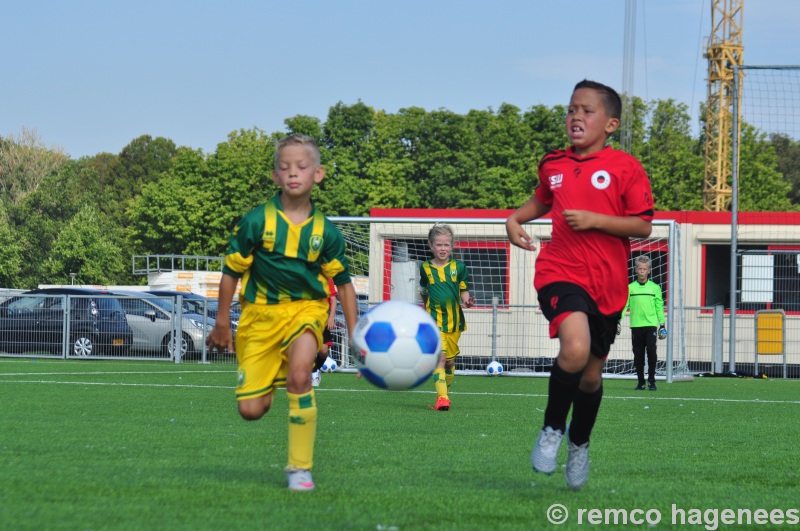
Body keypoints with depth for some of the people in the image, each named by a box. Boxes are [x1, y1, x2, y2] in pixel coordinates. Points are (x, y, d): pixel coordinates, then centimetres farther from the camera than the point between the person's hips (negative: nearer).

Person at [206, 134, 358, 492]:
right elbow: (231, 273, 0)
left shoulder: (325, 231, -5)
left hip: (305, 308, 0)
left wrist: (355, 336, 2)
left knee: (299, 375, -30)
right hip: (260, 313, 0)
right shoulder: (256, 221, -10)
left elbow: (343, 284, 6)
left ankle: (300, 468, -16)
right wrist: (222, 325, 4)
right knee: (251, 410, -3)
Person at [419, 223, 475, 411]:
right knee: (440, 357, -18)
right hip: (434, 320, -2)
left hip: (454, 321, 2)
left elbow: (464, 290, 6)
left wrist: (467, 301, -13)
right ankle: (442, 398, -24)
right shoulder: (425, 268, 4)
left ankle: (444, 393, 31)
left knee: (450, 362, 12)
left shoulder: (459, 267, 4)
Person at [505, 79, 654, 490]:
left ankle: (579, 445, 40)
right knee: (575, 348, -28)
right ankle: (551, 430, -6)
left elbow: (643, 226, -7)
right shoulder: (554, 165, 7)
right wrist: (515, 218, 10)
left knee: (592, 374, 12)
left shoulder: (625, 168, -4)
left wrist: (595, 220, -17)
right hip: (559, 272, 0)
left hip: (607, 285, 0)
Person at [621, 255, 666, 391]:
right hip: (636, 325, 1)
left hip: (651, 325, -1)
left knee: (651, 351, -13)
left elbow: (659, 307, 10)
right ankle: (640, 382, 12)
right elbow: (623, 305, 3)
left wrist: (662, 325, 8)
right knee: (638, 355, 4)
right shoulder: (630, 288, 6)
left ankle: (651, 380, -1)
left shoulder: (655, 288, 6)